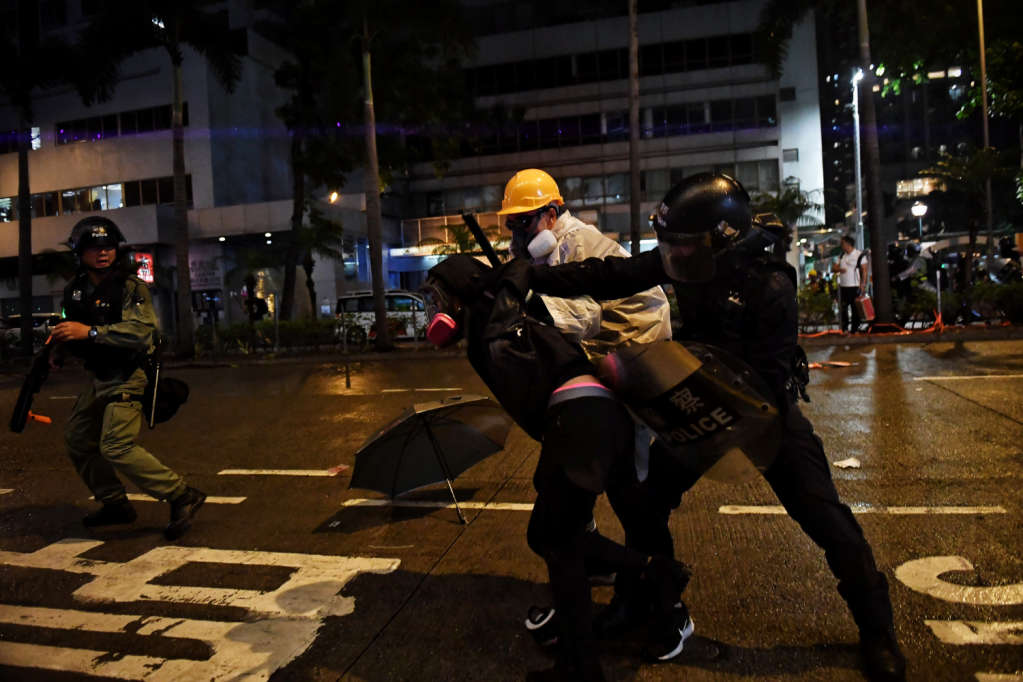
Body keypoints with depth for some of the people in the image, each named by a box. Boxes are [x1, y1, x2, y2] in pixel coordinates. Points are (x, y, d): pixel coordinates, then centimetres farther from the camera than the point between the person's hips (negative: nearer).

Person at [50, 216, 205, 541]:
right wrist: (57, 353, 11)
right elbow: (73, 326, 25)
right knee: (77, 438, 17)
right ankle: (115, 503, 30)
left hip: (128, 376, -9)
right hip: (99, 377, 9)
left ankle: (182, 497, -12)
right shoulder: (74, 288, 8)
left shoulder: (129, 286, -15)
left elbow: (143, 329, -29)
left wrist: (90, 332, -32)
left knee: (116, 447, -19)